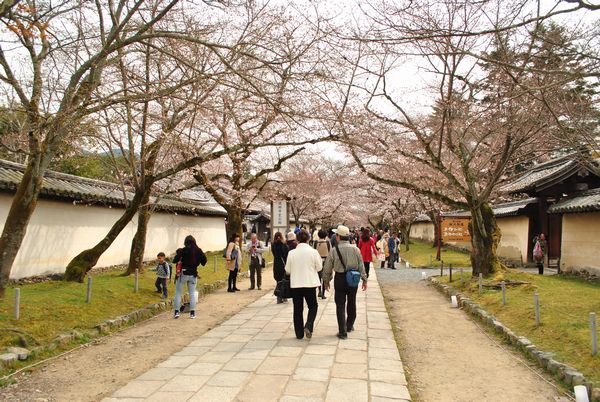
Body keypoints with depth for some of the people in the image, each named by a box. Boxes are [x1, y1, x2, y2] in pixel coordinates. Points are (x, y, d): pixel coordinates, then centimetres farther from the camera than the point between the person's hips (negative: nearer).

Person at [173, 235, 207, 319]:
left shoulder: (183, 250, -12)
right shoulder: (199, 251, -3)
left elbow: (175, 261, -13)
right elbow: (204, 262, 1)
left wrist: (177, 254, 5)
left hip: (183, 273, -3)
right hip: (193, 274, 3)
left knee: (178, 292, 9)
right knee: (192, 293, 11)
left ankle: (177, 311, 7)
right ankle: (192, 312, 11)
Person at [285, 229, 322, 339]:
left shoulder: (292, 253, -6)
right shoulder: (313, 252, -10)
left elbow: (287, 270, 1)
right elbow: (319, 267, -1)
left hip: (295, 284, 1)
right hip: (310, 283, -1)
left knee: (298, 309, 12)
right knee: (313, 306, 16)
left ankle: (299, 333, 17)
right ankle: (308, 326, -5)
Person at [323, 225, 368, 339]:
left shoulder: (334, 250, -9)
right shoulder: (355, 249, -4)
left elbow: (327, 268, -3)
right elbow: (361, 266, 0)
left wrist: (326, 281, 10)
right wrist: (364, 279, 9)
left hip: (339, 278, -2)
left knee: (340, 305, 6)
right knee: (352, 303, 19)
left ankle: (343, 332, 7)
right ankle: (349, 326, 36)